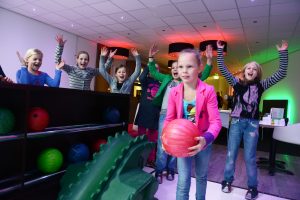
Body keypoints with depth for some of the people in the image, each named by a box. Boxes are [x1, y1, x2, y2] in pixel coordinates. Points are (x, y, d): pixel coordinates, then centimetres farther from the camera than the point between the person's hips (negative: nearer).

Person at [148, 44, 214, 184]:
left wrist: (209, 60, -6)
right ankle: (159, 171, 13)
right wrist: (151, 58, 9)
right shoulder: (166, 79, 15)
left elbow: (203, 75, 5)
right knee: (162, 144, 0)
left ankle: (170, 169, 22)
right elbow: (153, 72, 20)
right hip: (165, 114, 1)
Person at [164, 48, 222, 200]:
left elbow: (216, 121, -21)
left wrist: (206, 139, -39)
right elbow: (169, 119, -4)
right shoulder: (174, 92, -11)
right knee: (183, 182, 0)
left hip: (203, 141, 0)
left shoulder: (208, 91, -19)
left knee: (201, 176, 23)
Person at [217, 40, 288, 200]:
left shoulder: (260, 85, 4)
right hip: (236, 122, 1)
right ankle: (227, 181, 25)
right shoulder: (237, 83, 3)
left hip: (252, 124, 0)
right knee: (231, 154, 8)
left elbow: (281, 74, 0)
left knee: (250, 157, 6)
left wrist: (283, 53, -4)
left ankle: (252, 187, 23)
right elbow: (222, 69, -2)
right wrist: (220, 51, -6)